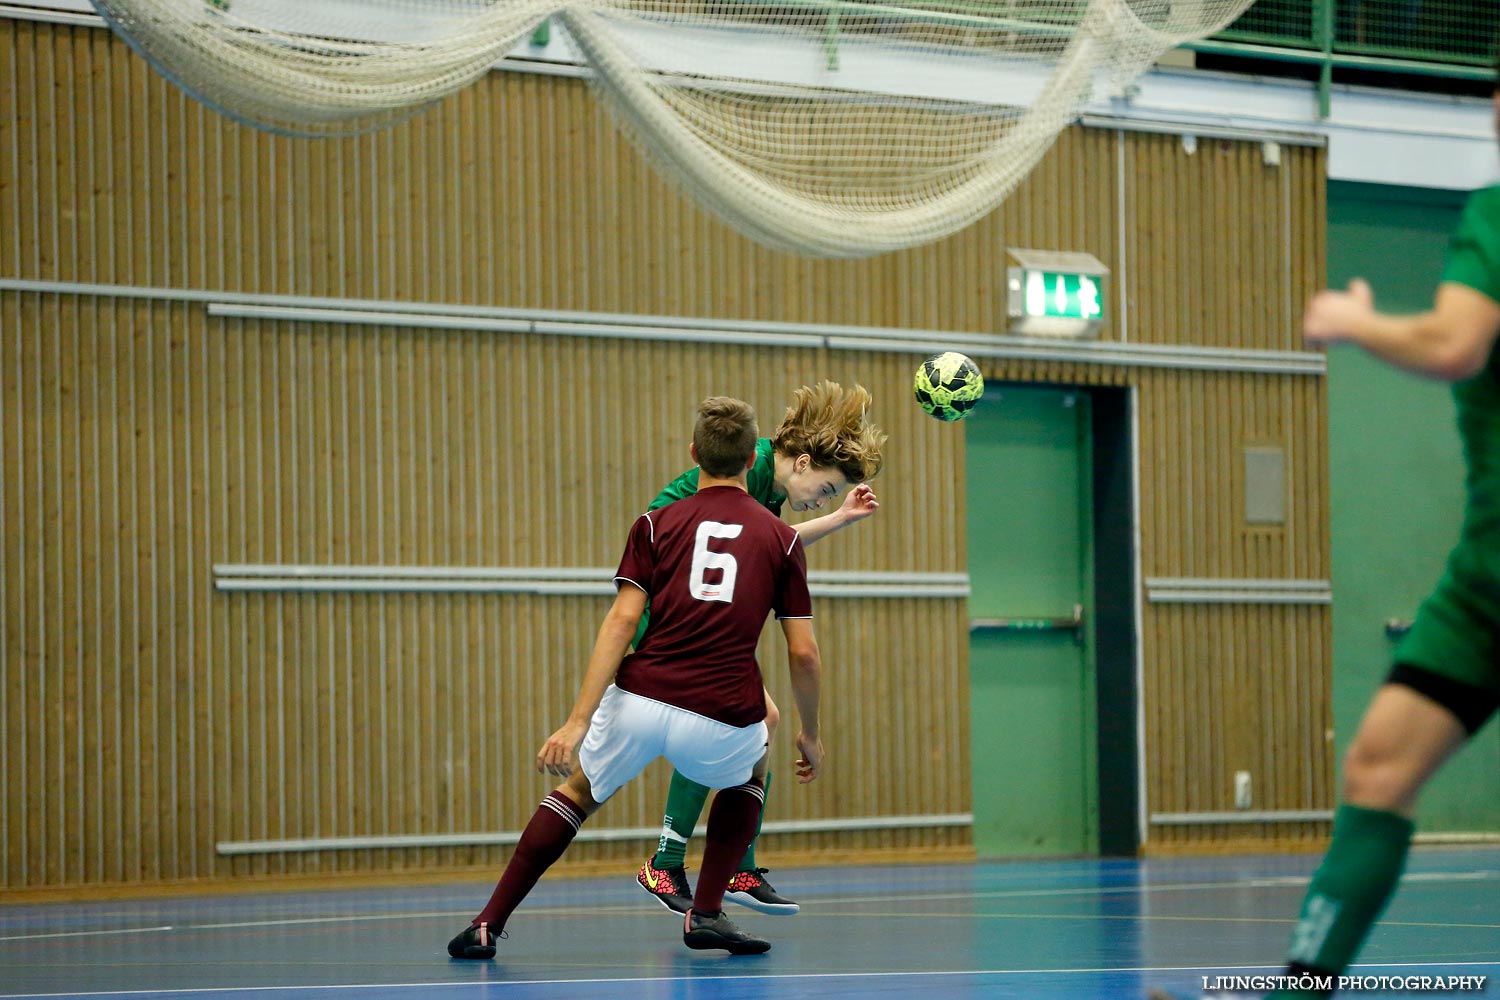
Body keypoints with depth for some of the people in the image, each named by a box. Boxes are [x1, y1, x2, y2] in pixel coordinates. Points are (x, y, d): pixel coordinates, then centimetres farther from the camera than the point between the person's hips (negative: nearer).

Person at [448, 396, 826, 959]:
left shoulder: (656, 525, 9)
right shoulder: (781, 538, 10)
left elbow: (623, 621, -3)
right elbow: (804, 653, 8)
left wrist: (578, 721, -8)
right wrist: (810, 734, 23)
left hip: (641, 700, 0)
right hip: (724, 718, 0)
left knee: (577, 790, 27)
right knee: (750, 775, 35)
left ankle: (488, 926, 18)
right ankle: (705, 913, 19)